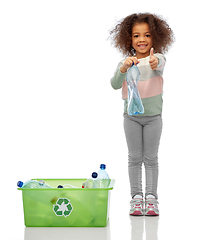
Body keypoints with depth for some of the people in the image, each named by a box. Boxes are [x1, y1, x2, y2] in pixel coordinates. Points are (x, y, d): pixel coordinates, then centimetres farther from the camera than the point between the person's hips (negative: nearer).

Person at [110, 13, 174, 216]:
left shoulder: (158, 58, -5)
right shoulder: (125, 62, -1)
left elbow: (160, 64, -29)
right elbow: (115, 85, -14)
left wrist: (155, 62, -54)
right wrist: (124, 68, -33)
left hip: (153, 115, -1)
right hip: (131, 116, 1)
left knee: (151, 158, 3)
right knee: (134, 157, 5)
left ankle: (151, 198, 8)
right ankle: (136, 197, 11)